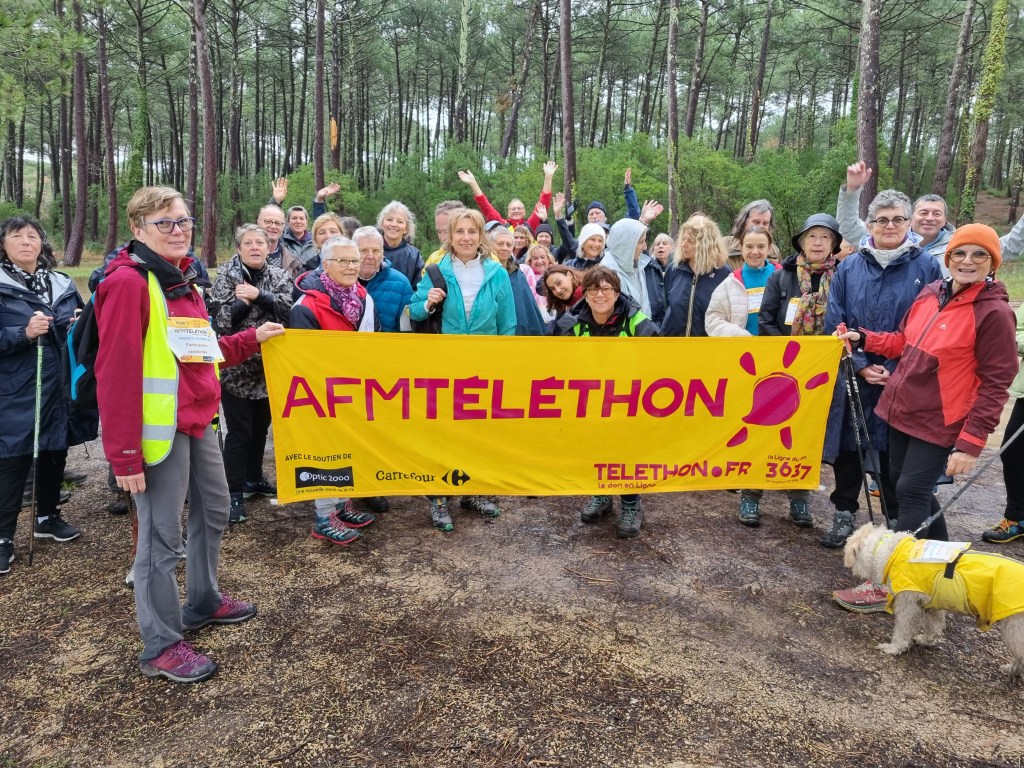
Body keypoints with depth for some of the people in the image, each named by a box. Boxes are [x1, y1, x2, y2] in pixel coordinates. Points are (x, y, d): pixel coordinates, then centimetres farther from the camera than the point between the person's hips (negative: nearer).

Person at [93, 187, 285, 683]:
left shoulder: (183, 280, 14)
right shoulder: (128, 282, -15)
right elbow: (116, 373, -20)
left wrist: (251, 339, 13)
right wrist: (124, 453, -22)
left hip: (197, 421, 9)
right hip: (159, 430, -9)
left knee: (213, 510, 21)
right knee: (161, 535, 1)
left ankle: (203, 602, 41)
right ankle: (161, 646, 17)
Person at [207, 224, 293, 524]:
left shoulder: (279, 276, 7)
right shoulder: (226, 275, -1)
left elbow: (289, 308, -12)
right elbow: (219, 317, -12)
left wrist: (257, 295, -20)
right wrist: (242, 301, -20)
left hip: (270, 365, 4)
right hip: (236, 366, -4)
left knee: (261, 425, 16)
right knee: (239, 430, -3)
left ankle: (253, 478, 33)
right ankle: (234, 493, 6)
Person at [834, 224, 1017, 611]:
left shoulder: (994, 313, -15)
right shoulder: (931, 293, 3)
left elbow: (995, 384, -14)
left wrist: (971, 442, -18)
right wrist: (863, 338, 4)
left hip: (939, 422, -7)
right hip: (902, 410, 7)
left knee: (910, 493, -3)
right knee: (904, 485, 17)